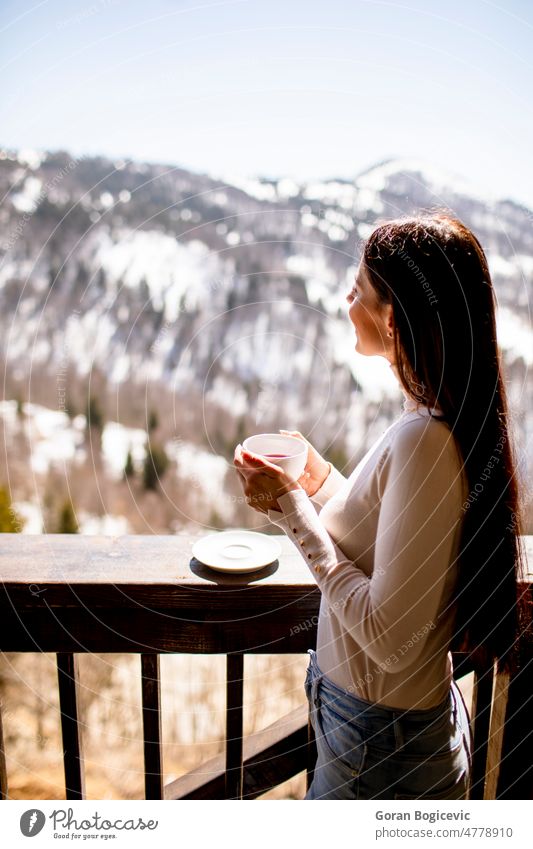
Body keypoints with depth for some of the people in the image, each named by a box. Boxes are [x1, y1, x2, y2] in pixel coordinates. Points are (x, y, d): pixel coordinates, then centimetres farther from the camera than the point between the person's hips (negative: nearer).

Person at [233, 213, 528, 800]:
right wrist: (322, 483, 1)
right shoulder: (442, 421, -1)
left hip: (383, 751, -8)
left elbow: (389, 636, -27)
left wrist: (292, 510, -23)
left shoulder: (424, 441, -30)